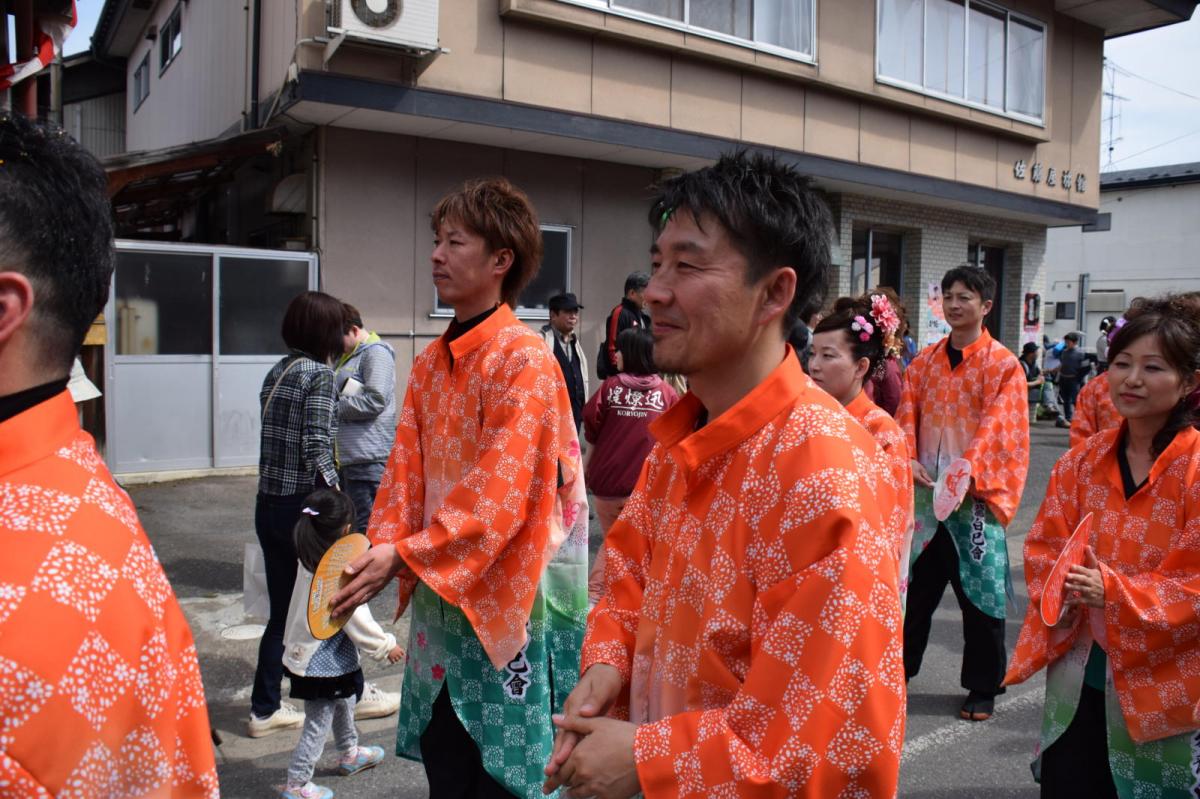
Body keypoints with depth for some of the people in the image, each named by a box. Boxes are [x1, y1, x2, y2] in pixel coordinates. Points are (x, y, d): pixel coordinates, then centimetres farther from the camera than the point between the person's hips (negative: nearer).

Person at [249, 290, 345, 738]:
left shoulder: (277, 371, 10)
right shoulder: (319, 374, -13)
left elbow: (278, 438, 6)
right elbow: (316, 450, -19)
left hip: (269, 504, 7)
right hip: (302, 505, -7)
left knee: (282, 609, 14)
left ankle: (265, 709, 20)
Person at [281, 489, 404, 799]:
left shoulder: (310, 559, -5)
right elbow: (358, 621, -22)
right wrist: (386, 646, -10)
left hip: (306, 651, 10)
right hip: (323, 664, -9)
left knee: (344, 703, 28)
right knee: (317, 725, 5)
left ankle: (350, 753, 48)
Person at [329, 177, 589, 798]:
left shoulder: (525, 362, -15)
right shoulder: (430, 362, 10)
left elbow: (499, 496, -20)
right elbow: (407, 469, 7)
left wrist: (403, 555, -21)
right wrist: (380, 547, -8)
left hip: (501, 595, -7)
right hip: (437, 591, 7)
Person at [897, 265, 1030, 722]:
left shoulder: (1003, 365, -4)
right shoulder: (925, 361, 10)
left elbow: (997, 427, -13)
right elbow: (907, 414, 5)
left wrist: (966, 472, -26)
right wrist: (909, 459, -12)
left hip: (974, 494, -4)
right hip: (924, 491, 4)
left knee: (979, 590, 4)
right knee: (915, 584, 12)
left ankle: (983, 688, 19)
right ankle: (897, 667, 25)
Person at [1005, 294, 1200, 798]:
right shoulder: (1082, 460, 2)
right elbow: (1045, 544, 6)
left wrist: (1112, 590, -25)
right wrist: (1054, 592, -13)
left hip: (1159, 684, -4)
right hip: (1078, 672, 4)